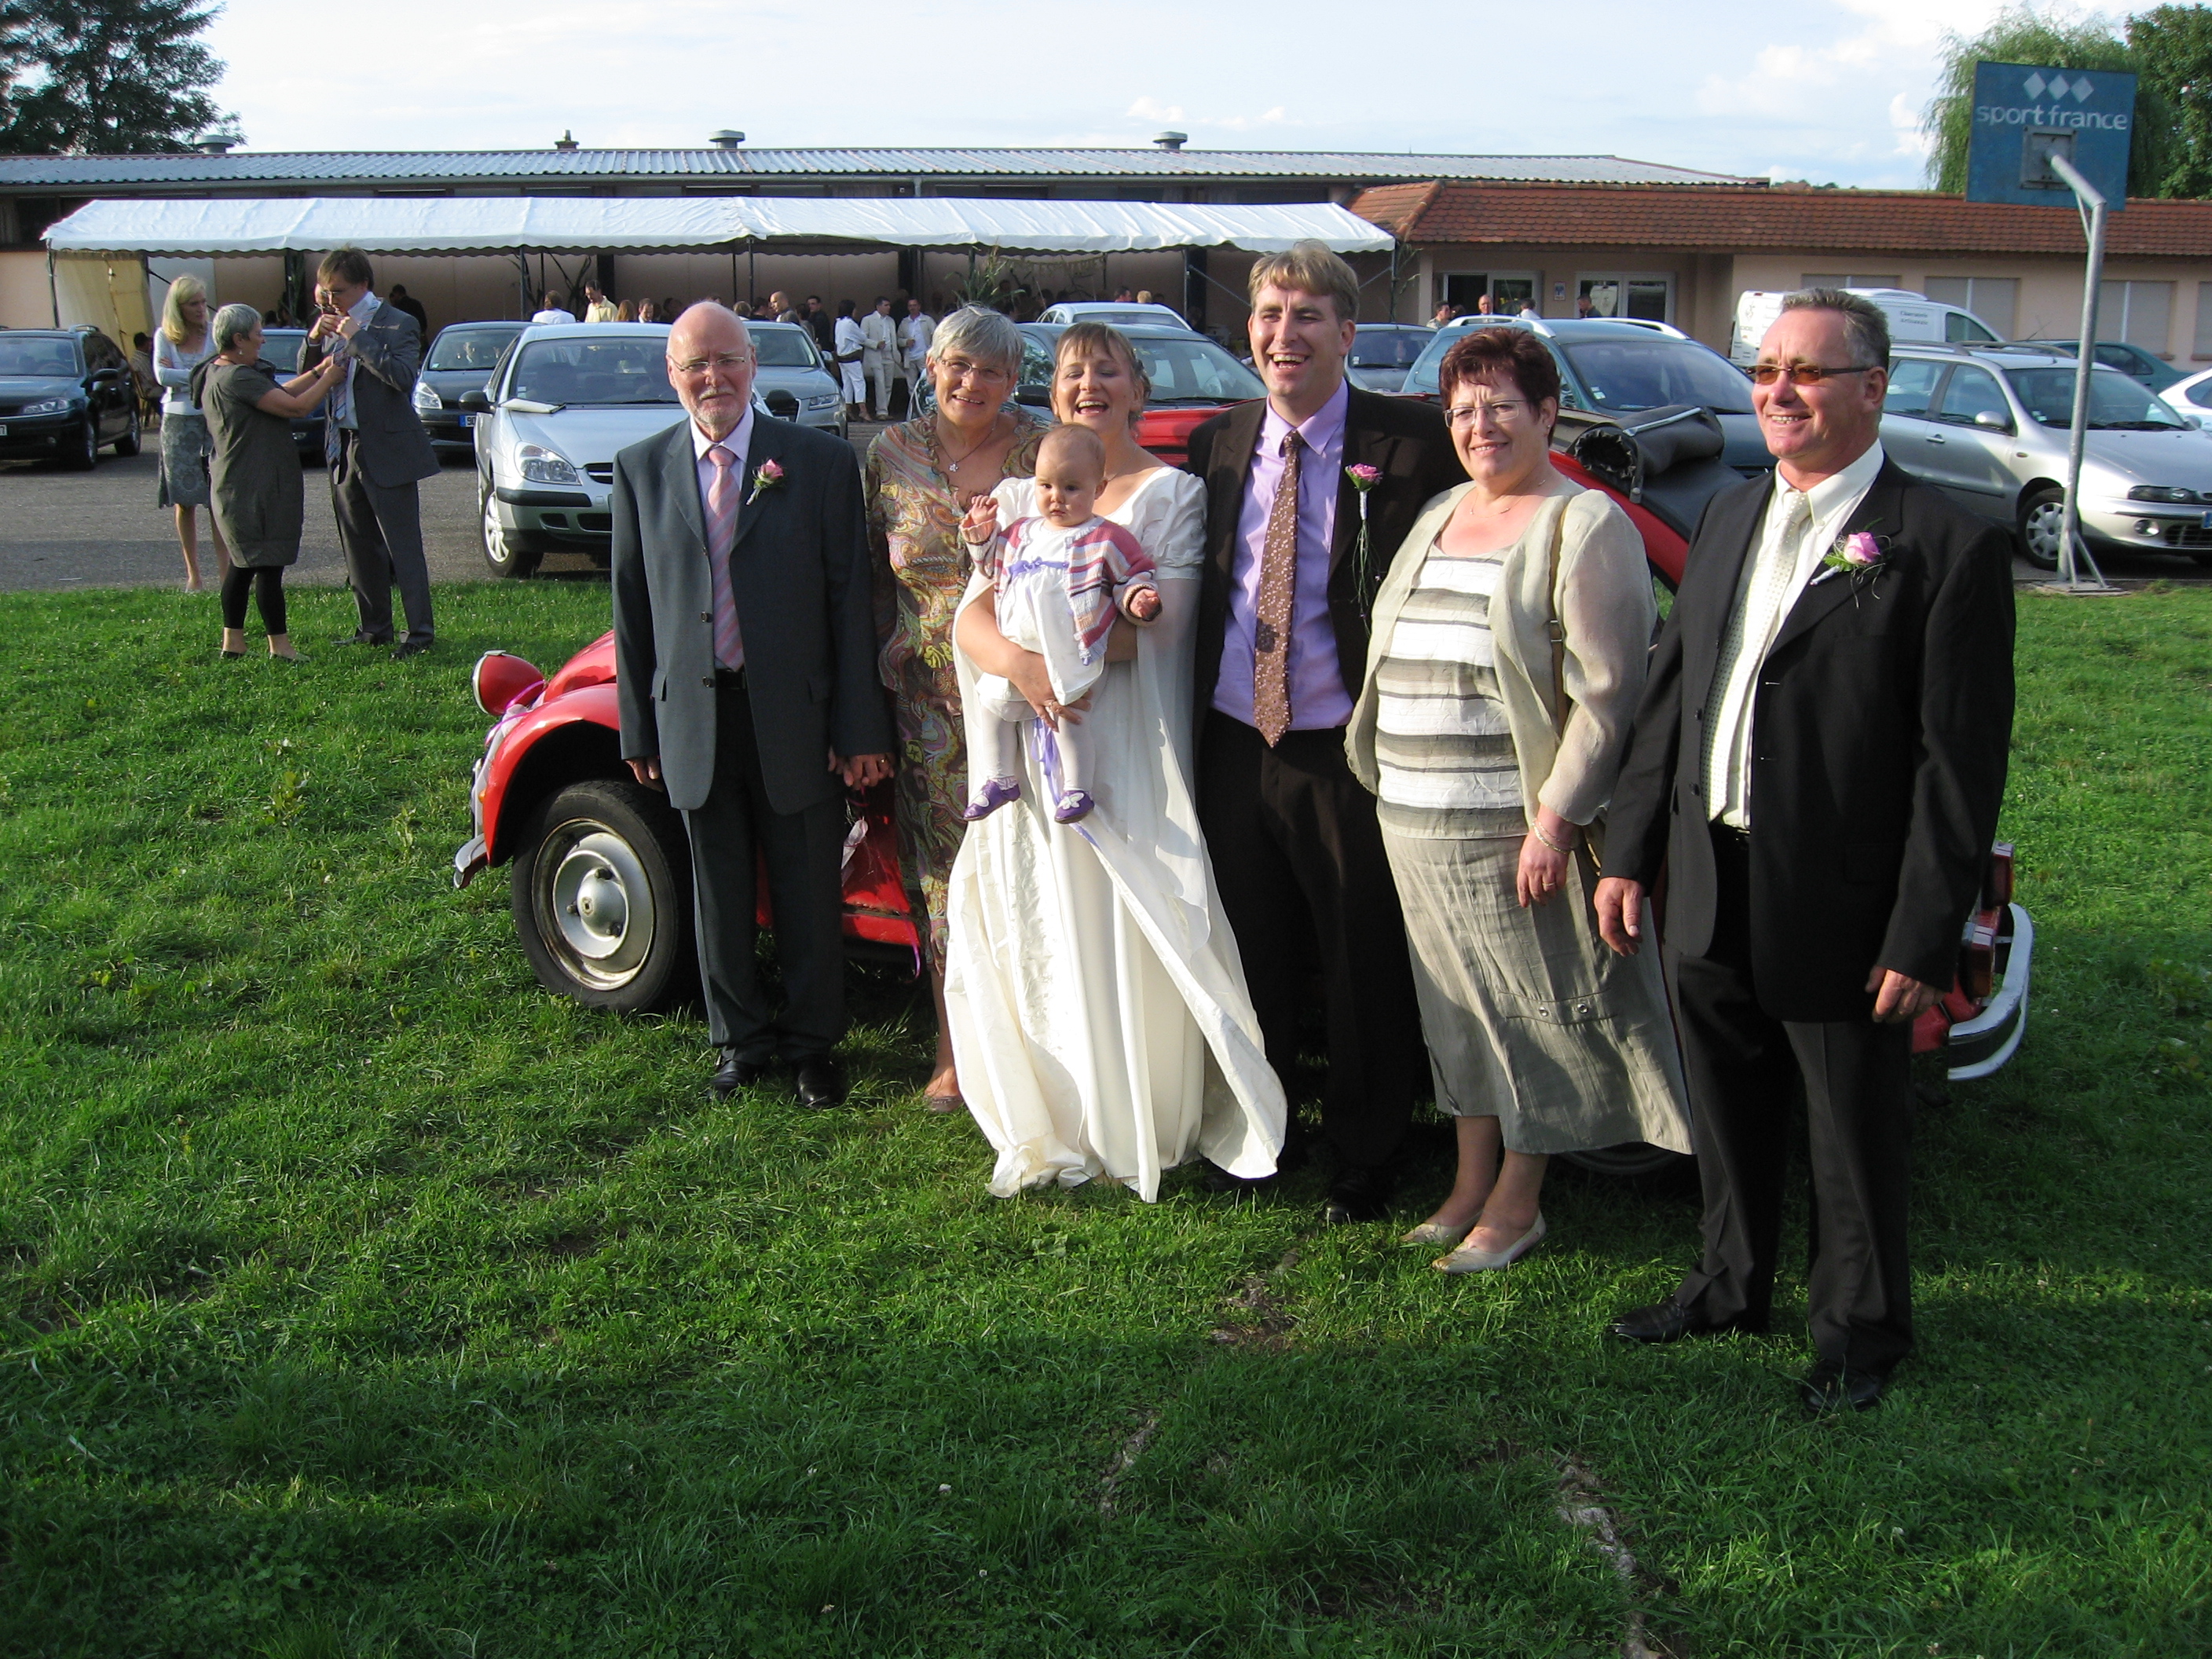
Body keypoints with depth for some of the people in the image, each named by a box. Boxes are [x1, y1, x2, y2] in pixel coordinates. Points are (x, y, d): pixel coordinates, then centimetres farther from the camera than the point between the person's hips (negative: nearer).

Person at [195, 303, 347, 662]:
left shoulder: (218, 373, 13)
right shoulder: (238, 378, -20)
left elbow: (280, 393, 16)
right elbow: (296, 406, -22)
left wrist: (318, 372, 9)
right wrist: (330, 377, -9)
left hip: (236, 487, 11)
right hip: (253, 489, -11)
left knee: (243, 564, 16)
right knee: (268, 566, -5)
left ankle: (233, 640, 21)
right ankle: (280, 646, -1)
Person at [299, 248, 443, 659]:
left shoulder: (396, 324, -9)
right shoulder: (334, 324, 11)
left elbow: (403, 376, -25)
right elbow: (307, 378, 11)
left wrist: (357, 337, -22)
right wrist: (315, 339, -6)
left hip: (386, 451, -7)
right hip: (343, 450, 8)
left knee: (403, 547, -5)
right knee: (359, 547, 14)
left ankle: (419, 632, -1)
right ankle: (374, 627, 24)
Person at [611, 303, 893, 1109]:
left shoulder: (820, 461, -4)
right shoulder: (641, 469, 3)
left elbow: (849, 599, -5)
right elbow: (632, 606, 6)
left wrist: (860, 727, -9)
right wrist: (638, 726, 4)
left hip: (795, 717, -2)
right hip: (694, 717, 2)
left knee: (809, 892, 9)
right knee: (719, 892, 14)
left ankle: (813, 1043, 26)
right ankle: (741, 1037, 30)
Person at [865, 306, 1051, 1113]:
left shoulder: (1044, 450, -1)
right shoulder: (892, 454, 5)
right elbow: (877, 577, 10)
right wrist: (884, 672, 8)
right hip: (931, 703, 2)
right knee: (944, 867, 7)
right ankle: (954, 1046, 18)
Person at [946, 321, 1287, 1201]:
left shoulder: (1174, 493, 5)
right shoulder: (1020, 496, 16)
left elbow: (1161, 626, -10)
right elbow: (972, 619, 1)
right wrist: (1021, 661, -20)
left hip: (1129, 751, -4)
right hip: (1034, 740, 4)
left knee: (1132, 938, -4)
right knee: (1034, 929, 4)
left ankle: (1145, 1127, 8)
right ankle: (1053, 1126, 16)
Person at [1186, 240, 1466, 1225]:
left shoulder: (1411, 444, -8)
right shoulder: (1215, 445, 9)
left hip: (1349, 753, -4)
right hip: (1235, 743, 5)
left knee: (1365, 967, 7)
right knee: (1250, 960, 17)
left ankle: (1364, 1162, 24)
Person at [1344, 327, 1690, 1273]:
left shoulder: (1585, 527, -8)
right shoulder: (1438, 517, 16)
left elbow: (1608, 692, -14)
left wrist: (1557, 818, -19)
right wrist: (1390, 783, 14)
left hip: (1513, 825, -7)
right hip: (1415, 820, 7)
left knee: (1531, 1007, 2)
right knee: (1455, 1004, 14)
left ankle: (1516, 1204, 15)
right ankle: (1469, 1183, 27)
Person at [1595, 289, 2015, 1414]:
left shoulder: (1947, 547, -12)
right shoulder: (1727, 520, 9)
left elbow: (1962, 762, -14)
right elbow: (1668, 695, 12)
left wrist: (1923, 939, -16)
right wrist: (1630, 854, 7)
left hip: (1841, 913, -6)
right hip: (1711, 899, 6)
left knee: (1855, 1141, 11)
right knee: (1727, 1120, 21)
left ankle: (1860, 1331, 31)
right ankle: (1732, 1288, 41)